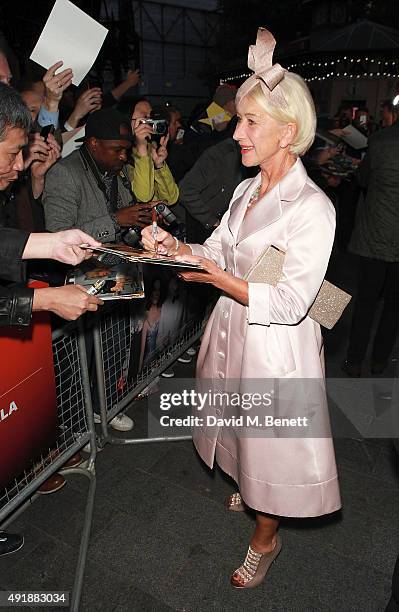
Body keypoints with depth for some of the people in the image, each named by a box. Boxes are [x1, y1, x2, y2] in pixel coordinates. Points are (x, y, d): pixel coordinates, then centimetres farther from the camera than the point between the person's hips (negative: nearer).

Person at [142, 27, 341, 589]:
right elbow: (217, 250, 5)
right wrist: (176, 247, -13)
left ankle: (266, 539, 40)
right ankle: (248, 489, 57)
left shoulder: (312, 207, -21)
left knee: (269, 440, 12)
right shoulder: (247, 189, 4)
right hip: (233, 329, 7)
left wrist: (220, 279, -27)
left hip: (275, 344, -7)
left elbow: (291, 303, -23)